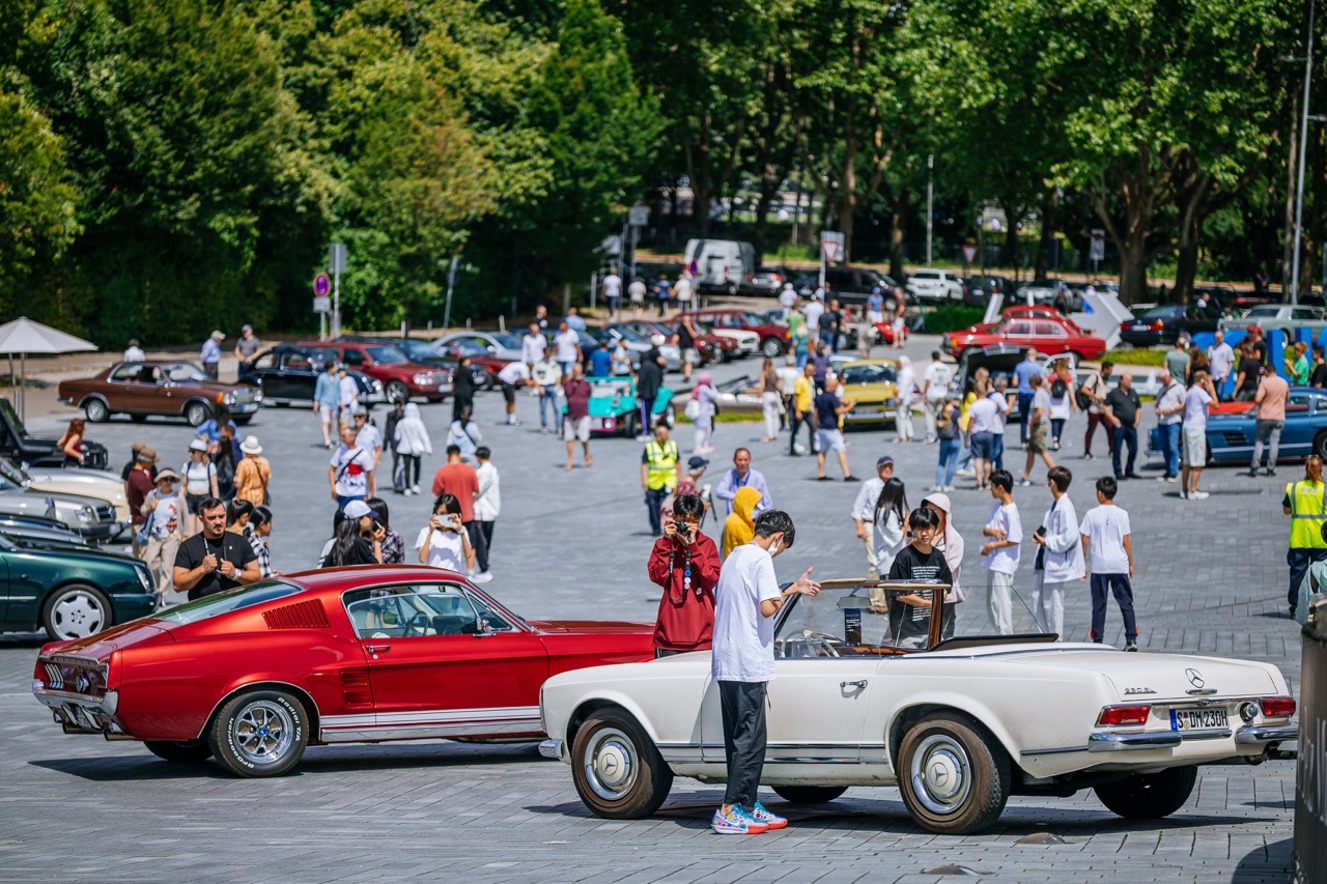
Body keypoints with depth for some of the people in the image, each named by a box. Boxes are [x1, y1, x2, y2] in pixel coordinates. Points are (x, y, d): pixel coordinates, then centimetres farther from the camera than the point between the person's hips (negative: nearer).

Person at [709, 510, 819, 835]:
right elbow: (767, 608, -21)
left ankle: (748, 807, 18)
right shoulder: (761, 560, -11)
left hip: (724, 662, 9)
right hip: (748, 664, -9)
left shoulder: (733, 558, 17)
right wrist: (790, 591, -1)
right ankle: (729, 812, -8)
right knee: (750, 739, -6)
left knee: (739, 739, 13)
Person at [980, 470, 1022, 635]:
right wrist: (992, 531, -9)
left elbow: (1015, 540, -19)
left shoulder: (1010, 511, -16)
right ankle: (1004, 635, 22)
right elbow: (985, 530, 14)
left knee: (1001, 603, -9)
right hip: (994, 563, 10)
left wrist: (993, 545, -12)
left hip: (1004, 564, -10)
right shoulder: (997, 507, 11)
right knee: (992, 603, 15)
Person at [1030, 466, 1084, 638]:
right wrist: (1040, 535, 5)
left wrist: (1046, 541, -15)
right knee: (1037, 600, 13)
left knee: (1052, 604, -2)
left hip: (1055, 565, -10)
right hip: (1044, 563, 10)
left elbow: (1069, 537, -23)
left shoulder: (1065, 507, -18)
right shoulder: (1055, 504, 12)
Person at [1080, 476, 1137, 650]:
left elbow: (1085, 541, -3)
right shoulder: (1121, 514, -3)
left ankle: (1097, 640, 9)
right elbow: (1126, 541, -1)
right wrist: (1131, 563, 9)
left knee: (1099, 604, 7)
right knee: (1126, 603, 6)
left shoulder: (1092, 514, -5)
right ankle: (1132, 640, -1)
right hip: (1119, 564, 0)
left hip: (1099, 565, 0)